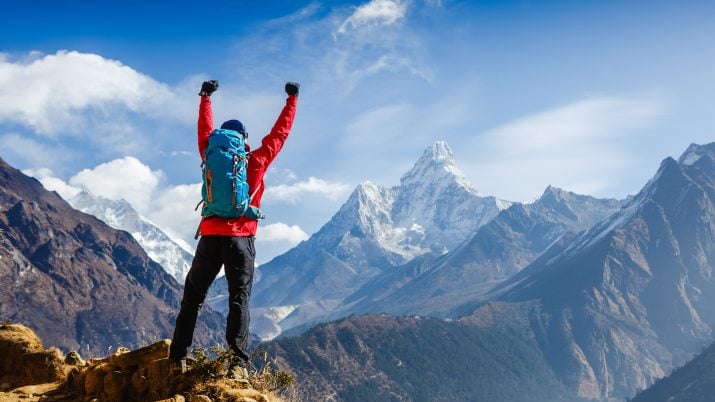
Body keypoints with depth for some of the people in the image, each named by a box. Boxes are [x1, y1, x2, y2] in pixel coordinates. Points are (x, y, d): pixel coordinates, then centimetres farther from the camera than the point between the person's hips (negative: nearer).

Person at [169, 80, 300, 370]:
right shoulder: (257, 161, 2)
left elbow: (205, 130, 26)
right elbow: (279, 133, 11)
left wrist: (206, 97, 41)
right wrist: (292, 100, 23)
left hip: (211, 235, 3)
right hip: (241, 237, -2)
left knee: (193, 294, 9)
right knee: (240, 295, -3)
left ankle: (179, 351, 6)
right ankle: (237, 346, -18)